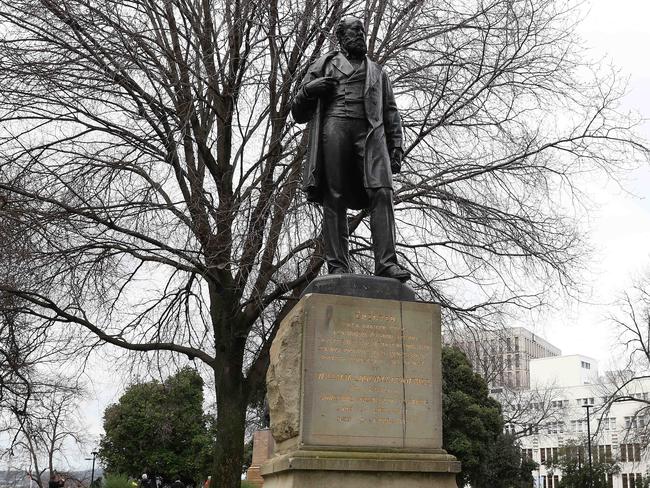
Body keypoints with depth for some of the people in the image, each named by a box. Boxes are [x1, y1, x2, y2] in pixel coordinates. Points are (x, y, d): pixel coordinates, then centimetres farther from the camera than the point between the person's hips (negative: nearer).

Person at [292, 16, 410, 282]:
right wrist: (309, 89, 0)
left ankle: (386, 262, -28)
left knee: (381, 192, -19)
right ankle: (338, 266, -15)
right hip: (335, 125, -1)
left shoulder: (377, 71, 32)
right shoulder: (323, 65, 25)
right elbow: (298, 113, 21)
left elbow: (391, 114, 25)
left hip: (371, 132, 1)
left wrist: (396, 148, 9)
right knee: (334, 197, -12)